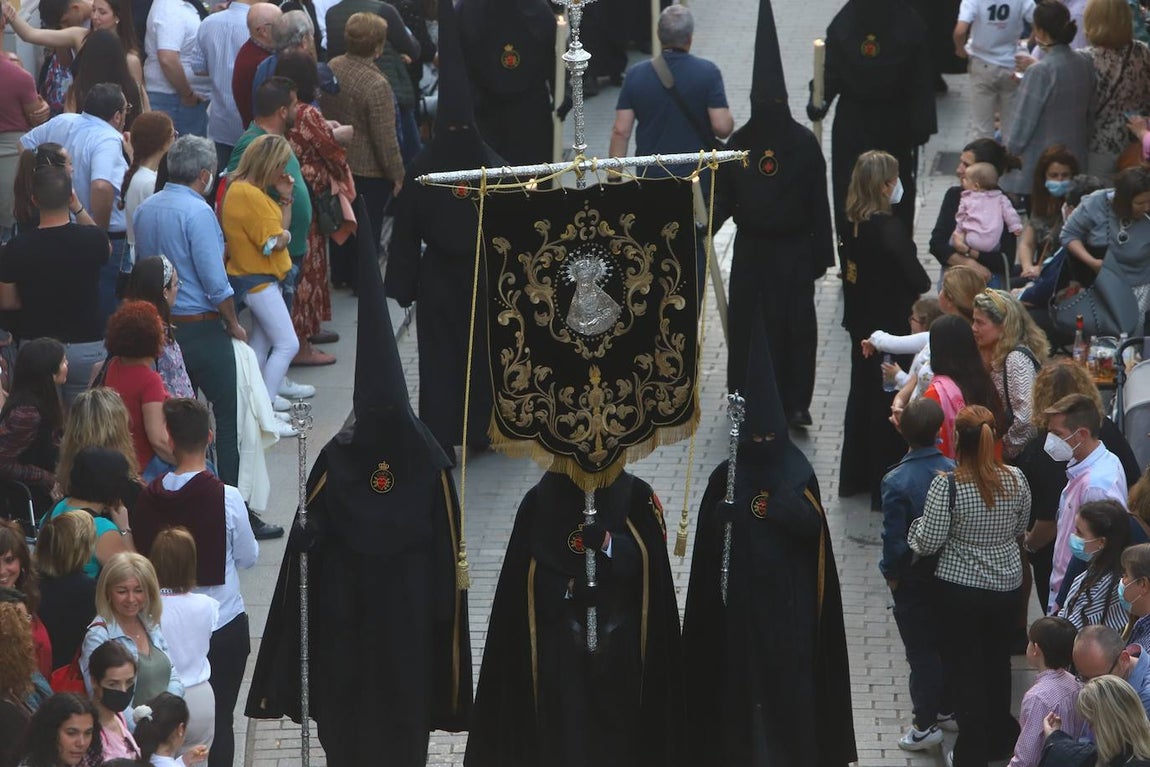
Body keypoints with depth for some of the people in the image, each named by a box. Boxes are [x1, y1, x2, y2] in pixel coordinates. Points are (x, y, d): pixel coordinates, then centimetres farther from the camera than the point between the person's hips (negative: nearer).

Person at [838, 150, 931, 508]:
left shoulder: (851, 225, -2)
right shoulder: (890, 230, -25)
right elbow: (918, 280, -19)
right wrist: (922, 285, 5)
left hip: (860, 321, 8)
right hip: (890, 325, -8)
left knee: (862, 392, 20)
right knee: (890, 402, 3)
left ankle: (854, 476, 31)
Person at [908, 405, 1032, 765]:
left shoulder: (946, 485, -22)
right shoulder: (1016, 480, -9)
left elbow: (930, 541, -17)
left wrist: (917, 529, 4)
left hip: (960, 587, -4)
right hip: (1006, 585, 4)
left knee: (966, 668, 8)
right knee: (997, 661, 21)